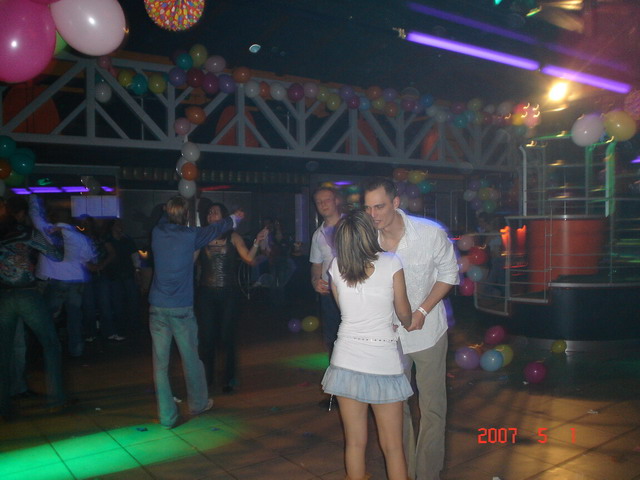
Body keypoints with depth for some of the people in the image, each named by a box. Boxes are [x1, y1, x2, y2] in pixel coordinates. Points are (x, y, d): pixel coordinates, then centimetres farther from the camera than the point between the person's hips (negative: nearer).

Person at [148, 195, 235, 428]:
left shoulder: (157, 233, 0)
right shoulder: (190, 236, -8)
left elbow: (164, 219, 25)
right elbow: (216, 228, 9)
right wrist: (234, 219, 28)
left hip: (157, 308, 3)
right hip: (181, 309, -3)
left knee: (160, 363, 6)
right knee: (191, 359, 13)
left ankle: (167, 416, 11)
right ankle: (198, 403, 31)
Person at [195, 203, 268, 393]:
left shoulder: (233, 237, 3)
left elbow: (249, 258, -5)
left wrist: (257, 242, -18)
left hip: (228, 293, -1)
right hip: (206, 292, 1)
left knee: (227, 336, 5)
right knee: (206, 337, 3)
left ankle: (229, 379, 20)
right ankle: (206, 378, 20)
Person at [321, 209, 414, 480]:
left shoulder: (336, 267, 0)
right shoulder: (390, 263, -8)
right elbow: (403, 311, 2)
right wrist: (407, 324, 24)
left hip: (347, 359, 2)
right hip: (383, 361, -2)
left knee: (355, 443, 13)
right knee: (392, 447, 10)